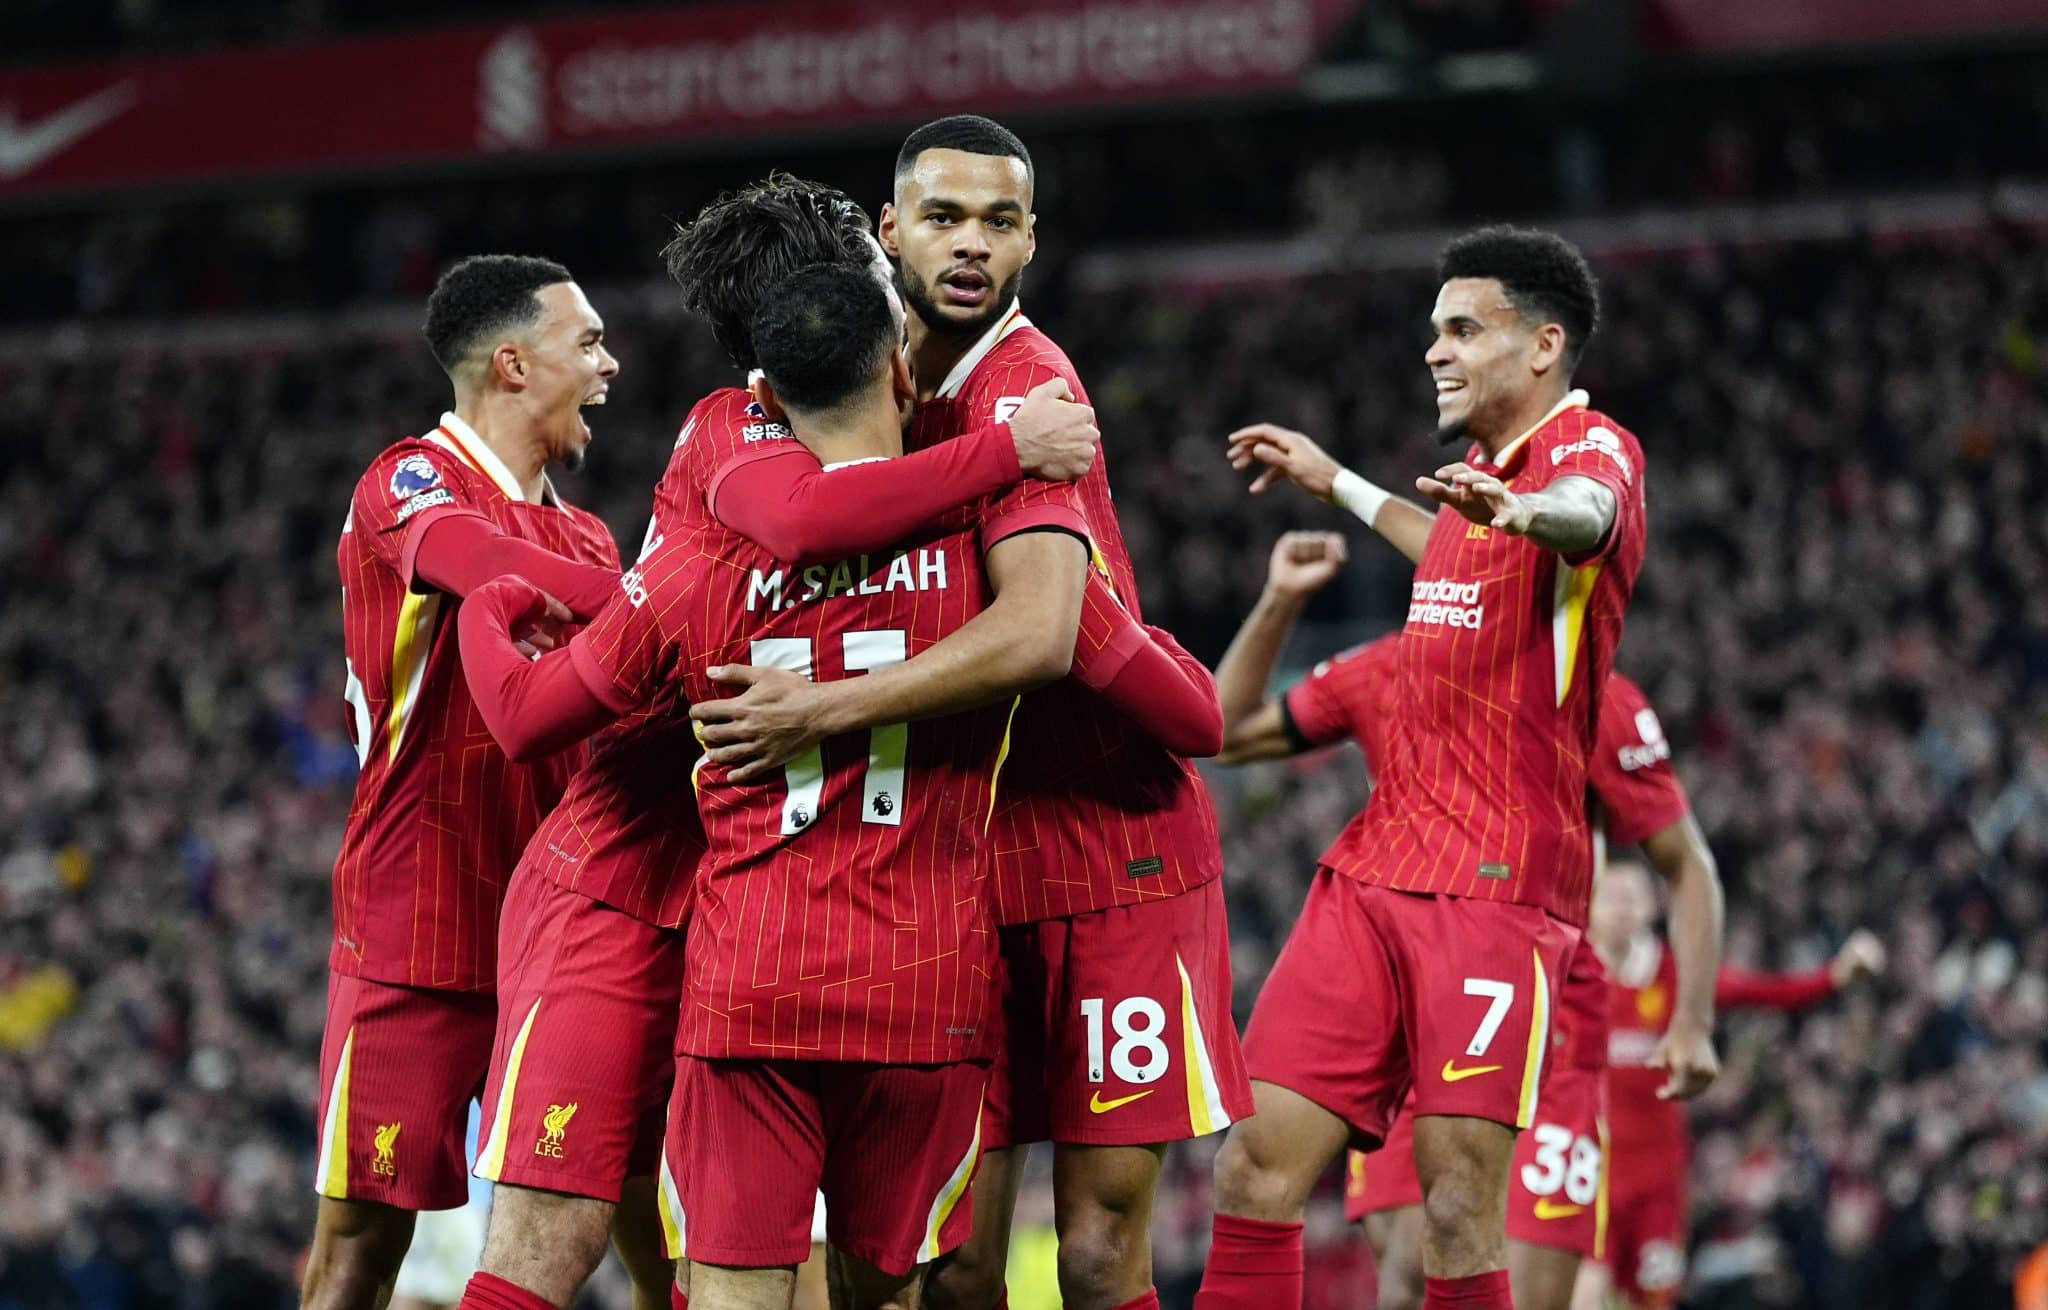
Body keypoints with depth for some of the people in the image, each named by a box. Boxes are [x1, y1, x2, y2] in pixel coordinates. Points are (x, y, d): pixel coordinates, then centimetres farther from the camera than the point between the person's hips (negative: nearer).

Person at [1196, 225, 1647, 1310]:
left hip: (1499, 886, -8)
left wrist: (1521, 510, -55)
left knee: (1460, 1205, -13)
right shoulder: (1476, 472, 19)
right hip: (1376, 872, 8)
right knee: (1254, 1170, -2)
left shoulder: (1591, 446, -7)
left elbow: (1587, 512, -34)